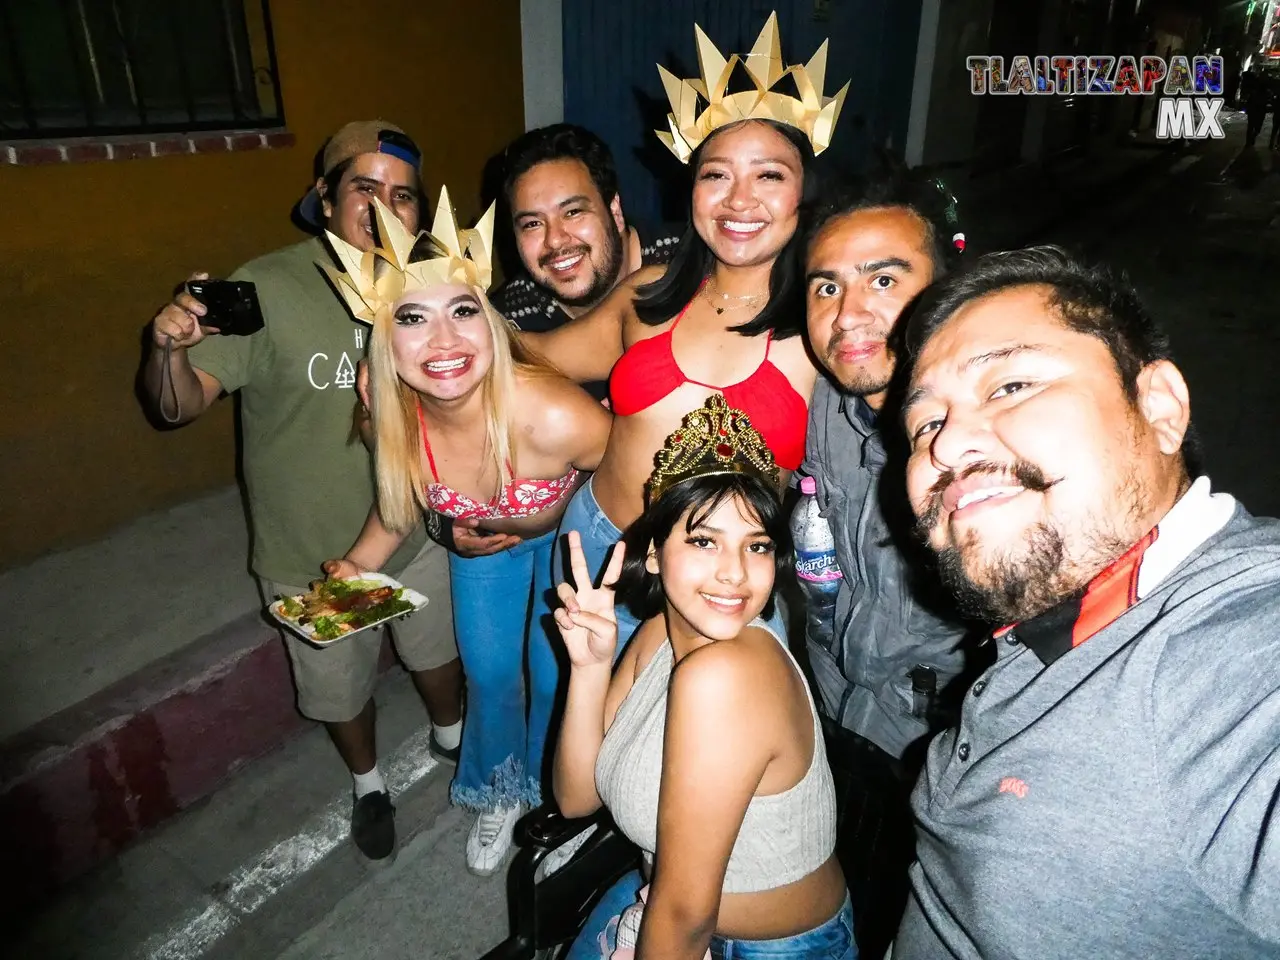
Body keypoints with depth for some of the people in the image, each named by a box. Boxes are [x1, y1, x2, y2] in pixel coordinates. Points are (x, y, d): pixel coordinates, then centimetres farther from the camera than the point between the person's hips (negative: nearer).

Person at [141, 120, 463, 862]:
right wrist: (172, 349, -39)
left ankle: (452, 736, 58)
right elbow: (182, 405, -20)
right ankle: (369, 784, 51)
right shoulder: (269, 288, -19)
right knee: (341, 688, 19)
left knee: (438, 650, 25)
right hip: (312, 556, -2)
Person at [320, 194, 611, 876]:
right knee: (487, 673, 18)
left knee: (555, 679, 9)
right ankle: (496, 794, 51)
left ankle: (549, 798, 45)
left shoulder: (554, 417, -43)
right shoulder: (395, 417, -28)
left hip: (570, 533, -3)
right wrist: (357, 565, -15)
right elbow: (400, 500, -5)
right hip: (479, 538, 4)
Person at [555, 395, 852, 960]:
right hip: (665, 906, 6)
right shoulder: (658, 634, -8)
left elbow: (686, 912, -26)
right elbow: (576, 797, -6)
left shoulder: (723, 672, -32)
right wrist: (590, 666, -18)